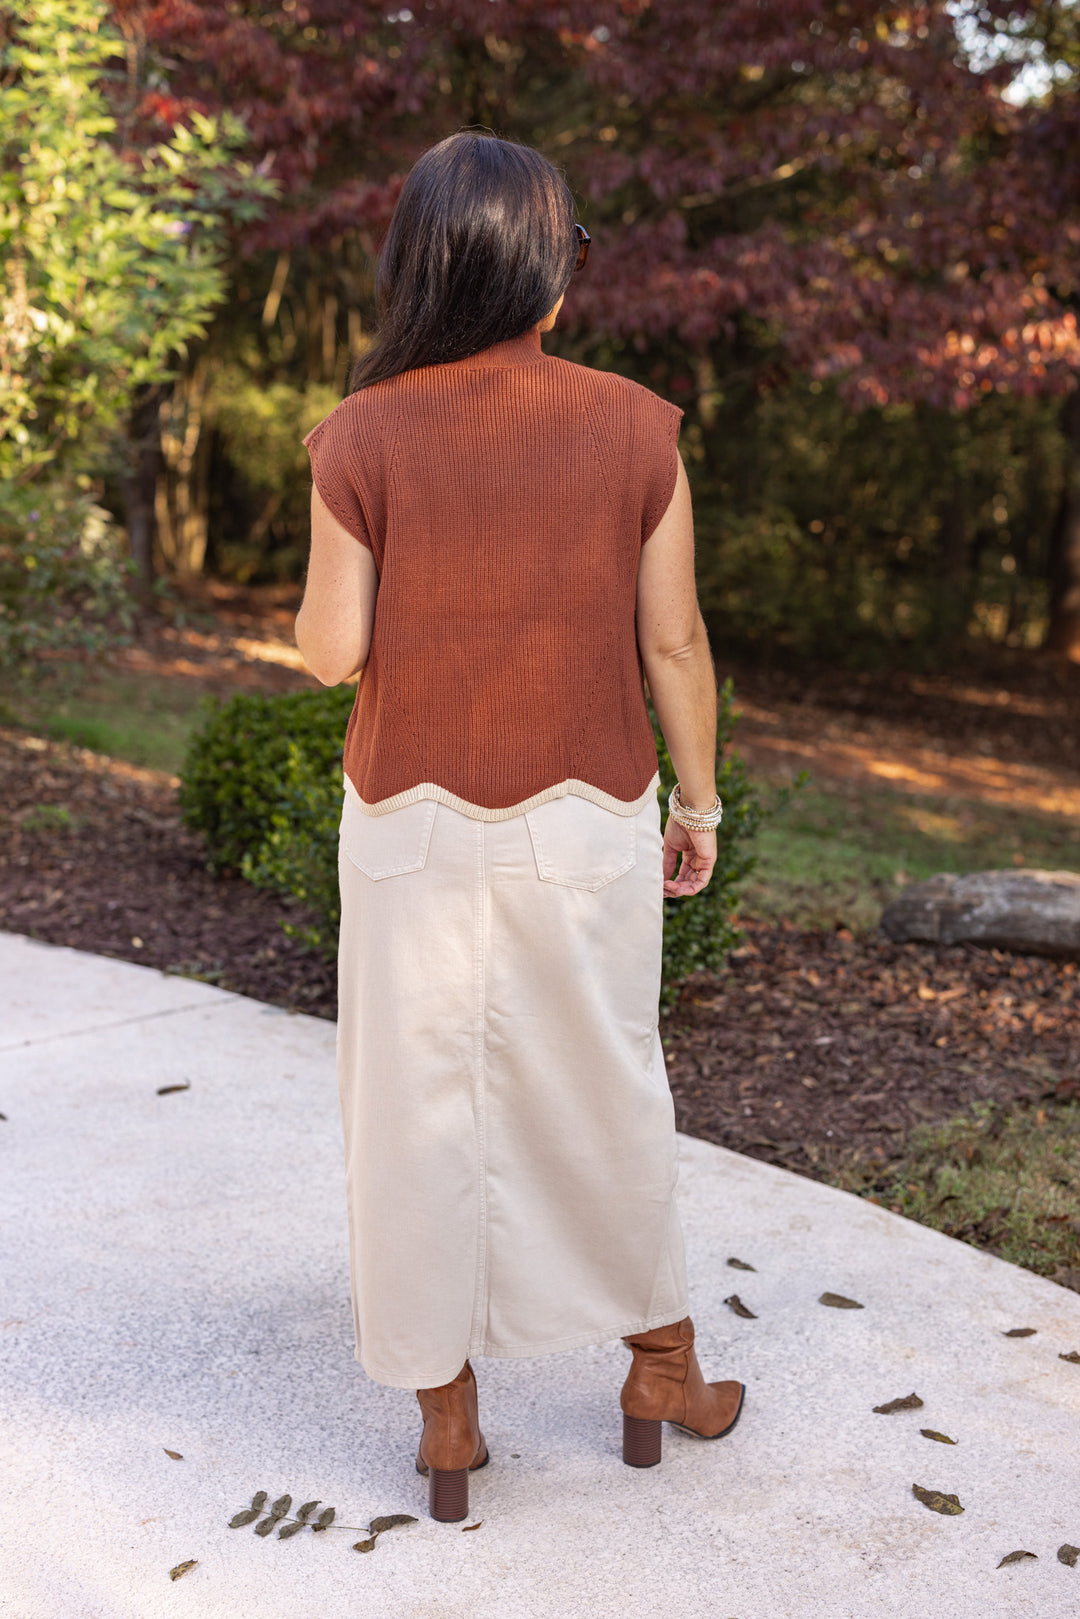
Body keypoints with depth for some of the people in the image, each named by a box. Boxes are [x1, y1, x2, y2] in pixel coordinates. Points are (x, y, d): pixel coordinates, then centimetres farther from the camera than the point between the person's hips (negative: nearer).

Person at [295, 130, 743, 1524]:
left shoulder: (362, 438, -8)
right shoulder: (632, 428, -7)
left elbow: (331, 652, -8)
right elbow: (673, 642, -4)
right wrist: (699, 801, 8)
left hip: (413, 826, 0)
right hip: (586, 826, 1)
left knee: (420, 1107, 12)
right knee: (606, 1097, 17)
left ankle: (446, 1414, 23)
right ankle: (661, 1369, 34)